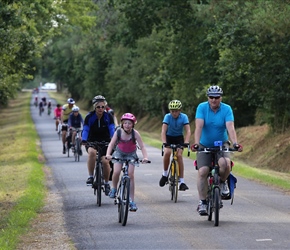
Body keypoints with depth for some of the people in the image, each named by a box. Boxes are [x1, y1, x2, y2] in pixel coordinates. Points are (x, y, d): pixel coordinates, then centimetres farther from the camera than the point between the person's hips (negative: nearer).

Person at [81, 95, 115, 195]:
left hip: (105, 142, 1)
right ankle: (90, 177, -23)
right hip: (92, 141, -1)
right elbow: (85, 130, -19)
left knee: (105, 161, -14)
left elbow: (112, 129, -19)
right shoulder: (89, 117, -13)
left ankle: (106, 183, 8)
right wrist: (83, 140, -37)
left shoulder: (108, 116, -11)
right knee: (92, 152, -34)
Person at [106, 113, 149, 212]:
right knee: (116, 172, -20)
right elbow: (111, 144, -26)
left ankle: (131, 201, -5)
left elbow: (142, 146, -27)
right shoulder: (118, 132, -23)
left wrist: (145, 157, -42)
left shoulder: (135, 133, -25)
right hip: (119, 152, 1)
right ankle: (114, 189, 11)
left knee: (130, 175, -11)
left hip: (131, 154, -1)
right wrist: (108, 154, -43)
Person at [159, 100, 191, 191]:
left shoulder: (184, 117, -19)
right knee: (167, 152, -27)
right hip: (169, 137, 0)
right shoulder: (167, 117, -20)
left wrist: (186, 142, -42)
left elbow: (188, 131, -26)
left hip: (179, 138, 0)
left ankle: (182, 181, -17)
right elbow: (163, 130, -28)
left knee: (179, 155, -20)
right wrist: (164, 142, -43)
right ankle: (165, 174, -6)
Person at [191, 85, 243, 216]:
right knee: (203, 171, -16)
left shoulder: (227, 109, -11)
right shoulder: (202, 107, -11)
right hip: (204, 145, 0)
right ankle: (202, 202, -5)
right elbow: (199, 127, -21)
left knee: (225, 164, -29)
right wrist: (196, 143, -36)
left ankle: (223, 182, 3)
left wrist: (235, 143, -38)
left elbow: (230, 127, -22)